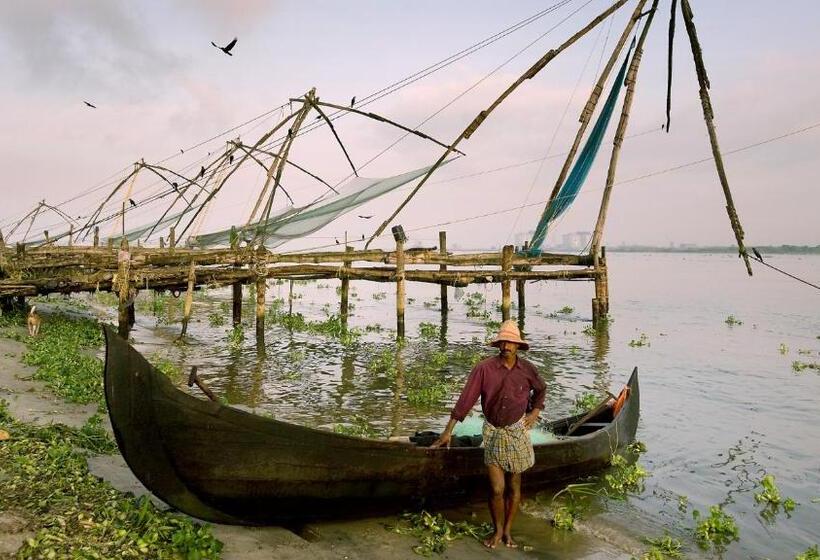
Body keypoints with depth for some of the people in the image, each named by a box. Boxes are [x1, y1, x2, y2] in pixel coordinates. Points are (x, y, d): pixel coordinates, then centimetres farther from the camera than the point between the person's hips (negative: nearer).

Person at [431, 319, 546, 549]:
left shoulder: (527, 369, -6)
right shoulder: (484, 368, -15)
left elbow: (541, 389, 17)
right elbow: (466, 399, -15)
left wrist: (535, 412, 4)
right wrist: (448, 431, -15)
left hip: (517, 431, 2)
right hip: (493, 433, -2)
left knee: (514, 487, 11)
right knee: (496, 489, -3)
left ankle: (508, 531, 31)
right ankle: (497, 531, 22)